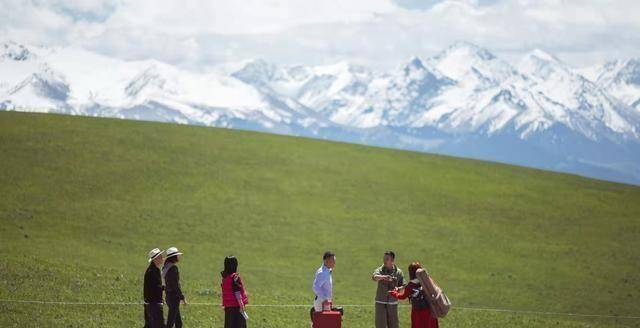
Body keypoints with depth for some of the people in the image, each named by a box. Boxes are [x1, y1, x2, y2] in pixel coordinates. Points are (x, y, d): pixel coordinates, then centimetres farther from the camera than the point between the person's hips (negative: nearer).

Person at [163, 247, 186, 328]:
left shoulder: (166, 267, 11)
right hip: (174, 296, -9)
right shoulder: (173, 267, -17)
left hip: (168, 295, 9)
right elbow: (176, 285, -19)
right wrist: (182, 297, -14)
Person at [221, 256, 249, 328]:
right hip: (236, 305, -8)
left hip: (228, 306, 8)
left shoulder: (224, 277, 8)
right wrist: (241, 304, -18)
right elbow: (237, 292, -19)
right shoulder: (235, 277, -15)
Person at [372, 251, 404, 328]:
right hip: (380, 302, -1)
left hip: (392, 303, 1)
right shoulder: (380, 270, -3)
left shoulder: (398, 272, 2)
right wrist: (383, 277, -47)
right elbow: (374, 277, -26)